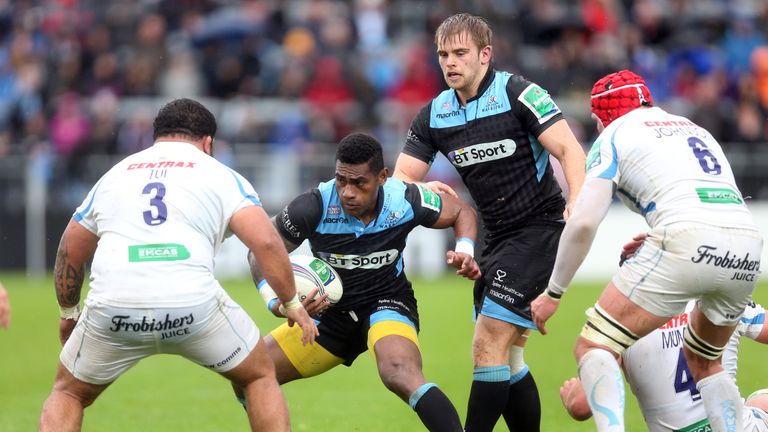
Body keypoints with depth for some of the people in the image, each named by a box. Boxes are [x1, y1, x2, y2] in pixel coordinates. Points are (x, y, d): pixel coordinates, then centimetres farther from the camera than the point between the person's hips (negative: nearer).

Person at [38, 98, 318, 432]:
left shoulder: (114, 175, 25)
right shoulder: (222, 176, 15)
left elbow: (69, 252, 31)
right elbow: (266, 242, 1)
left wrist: (68, 313, 45)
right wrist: (291, 302, 13)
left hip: (112, 305, 2)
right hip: (193, 302, -2)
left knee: (68, 393, 25)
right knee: (260, 376, 23)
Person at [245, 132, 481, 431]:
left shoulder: (405, 200, -19)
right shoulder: (313, 208, -22)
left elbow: (462, 213, 2)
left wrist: (465, 252, -18)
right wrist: (275, 302, -27)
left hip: (387, 304, -3)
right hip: (331, 312, 3)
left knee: (401, 377, -36)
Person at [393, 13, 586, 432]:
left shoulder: (516, 93, -13)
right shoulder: (434, 114, 5)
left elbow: (569, 149, -18)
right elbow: (400, 180, 5)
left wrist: (577, 204, -34)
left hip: (539, 227, -7)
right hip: (496, 237, 7)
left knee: (488, 344, -14)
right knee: (504, 357, 9)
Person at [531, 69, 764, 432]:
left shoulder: (614, 136, 15)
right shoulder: (695, 130, 33)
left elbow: (583, 223, 4)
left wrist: (553, 293, 13)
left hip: (687, 242, -6)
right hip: (748, 249, 6)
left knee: (593, 347, 1)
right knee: (702, 361, 28)